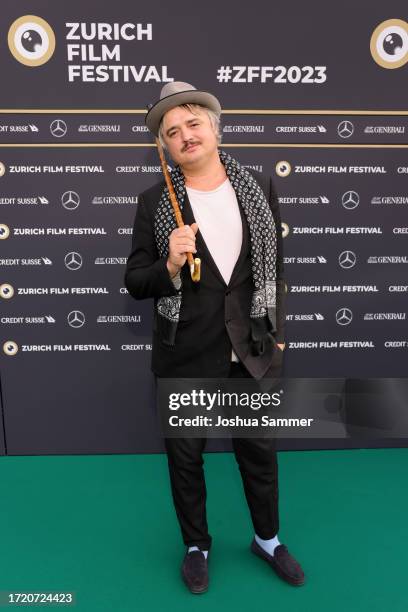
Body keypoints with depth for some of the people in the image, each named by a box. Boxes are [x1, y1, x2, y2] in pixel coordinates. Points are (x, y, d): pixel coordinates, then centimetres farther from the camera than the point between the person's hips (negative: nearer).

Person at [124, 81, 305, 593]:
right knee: (185, 457, 16)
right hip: (184, 357, -1)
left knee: (259, 451, 19)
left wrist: (277, 335, 6)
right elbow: (134, 282, -3)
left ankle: (267, 539, 48)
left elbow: (275, 265, 6)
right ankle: (196, 546, 45)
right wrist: (169, 266, -24)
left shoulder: (259, 187, 0)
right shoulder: (154, 202, -6)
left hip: (252, 350, 2)